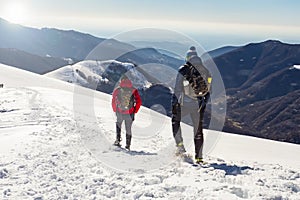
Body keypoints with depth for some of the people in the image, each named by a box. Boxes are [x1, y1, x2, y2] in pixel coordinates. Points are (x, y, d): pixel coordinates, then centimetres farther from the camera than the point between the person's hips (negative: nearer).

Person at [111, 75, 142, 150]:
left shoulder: (117, 89, -2)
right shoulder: (133, 90, -2)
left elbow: (113, 101, -2)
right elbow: (139, 102, -4)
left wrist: (115, 110, 10)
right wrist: (135, 111, 5)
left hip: (120, 113, 0)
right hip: (130, 114, 0)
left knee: (118, 124, 27)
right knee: (128, 129, 17)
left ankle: (118, 139, 11)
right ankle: (128, 145, 20)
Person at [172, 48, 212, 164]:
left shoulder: (184, 70, -7)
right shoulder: (206, 71, 6)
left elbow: (178, 89, -9)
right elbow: (208, 91, 9)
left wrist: (174, 102, -2)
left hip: (185, 103, -3)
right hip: (199, 104, 3)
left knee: (175, 121, 22)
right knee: (198, 129, 13)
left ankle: (180, 146, 7)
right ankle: (199, 156, 15)